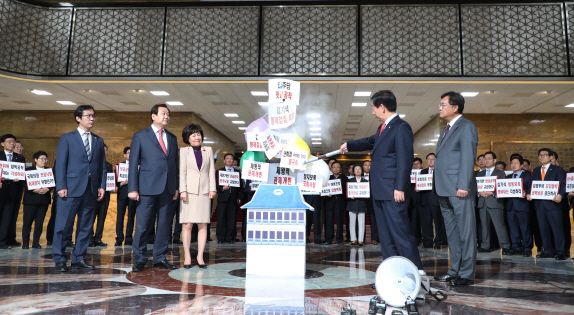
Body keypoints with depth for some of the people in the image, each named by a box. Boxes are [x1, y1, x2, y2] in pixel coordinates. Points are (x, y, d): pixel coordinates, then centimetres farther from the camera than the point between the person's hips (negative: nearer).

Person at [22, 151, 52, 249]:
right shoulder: (29, 170, 5)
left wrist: (47, 189, -15)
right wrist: (34, 190, -18)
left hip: (44, 200, 2)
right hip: (31, 199, -2)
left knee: (39, 222, 3)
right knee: (27, 222, 0)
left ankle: (36, 242, 11)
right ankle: (25, 243, 10)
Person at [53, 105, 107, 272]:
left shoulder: (98, 141, 15)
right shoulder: (67, 138, 4)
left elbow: (102, 165, 11)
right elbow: (60, 164, -2)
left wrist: (102, 185, 2)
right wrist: (61, 186, -10)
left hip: (91, 189, 4)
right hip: (71, 188, -4)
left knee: (85, 226, 7)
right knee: (63, 225, 0)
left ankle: (79, 259, 16)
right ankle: (59, 259, 11)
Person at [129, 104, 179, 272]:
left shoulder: (172, 138, 16)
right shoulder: (140, 136, 4)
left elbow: (175, 164, 14)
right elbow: (133, 163, 0)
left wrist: (176, 187, 6)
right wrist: (132, 188, -7)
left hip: (168, 189, 4)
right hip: (148, 187, -4)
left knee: (165, 224, 7)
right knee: (143, 225, 0)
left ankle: (160, 258, 18)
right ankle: (139, 260, 14)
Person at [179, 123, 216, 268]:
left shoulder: (208, 150, 15)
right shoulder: (184, 151, 9)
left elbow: (211, 171, 12)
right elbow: (182, 172, 2)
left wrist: (212, 188, 2)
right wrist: (183, 190, -8)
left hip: (204, 191, 2)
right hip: (189, 191, -2)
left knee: (203, 224, 1)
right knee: (187, 224, -3)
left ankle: (200, 257, 7)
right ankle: (187, 257, 5)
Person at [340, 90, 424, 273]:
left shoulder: (401, 128, -11)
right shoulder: (383, 128, 17)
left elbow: (405, 159, -17)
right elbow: (371, 142, 36)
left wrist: (400, 188, -21)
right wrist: (349, 145, 47)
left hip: (393, 192, -10)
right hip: (379, 191, 10)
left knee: (400, 231, -7)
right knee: (385, 233, 13)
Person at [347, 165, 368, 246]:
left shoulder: (365, 181, 11)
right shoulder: (350, 181, 10)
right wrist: (350, 196, -13)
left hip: (362, 204, 0)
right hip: (352, 204, 0)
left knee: (361, 223, -2)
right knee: (352, 222, 2)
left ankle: (361, 240, 3)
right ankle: (353, 239, 10)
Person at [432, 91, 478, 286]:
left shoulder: (466, 126, -4)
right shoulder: (447, 129, 21)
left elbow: (468, 158, -14)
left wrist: (463, 186, -21)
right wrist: (438, 187, 13)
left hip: (459, 190, -9)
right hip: (445, 190, 9)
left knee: (465, 232, -1)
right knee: (451, 232, 13)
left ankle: (466, 274, 5)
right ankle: (455, 270, 22)